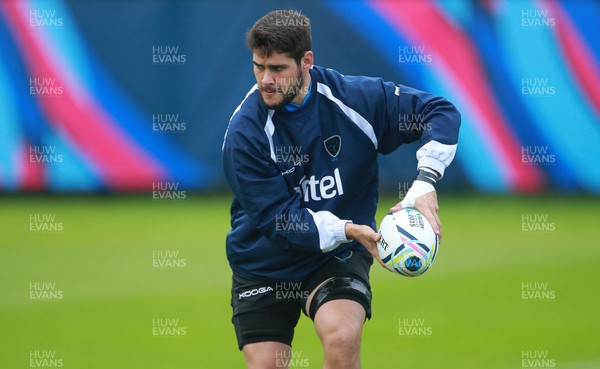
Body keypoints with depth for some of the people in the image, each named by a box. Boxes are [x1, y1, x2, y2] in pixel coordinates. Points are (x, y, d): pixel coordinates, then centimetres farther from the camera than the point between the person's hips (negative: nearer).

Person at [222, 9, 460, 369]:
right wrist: (347, 230, -31)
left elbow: (442, 112, -6)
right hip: (263, 268, 0)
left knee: (343, 338, -28)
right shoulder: (245, 132, -18)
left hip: (338, 258, 0)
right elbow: (276, 218, -21)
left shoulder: (355, 97, -13)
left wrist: (425, 183, -20)